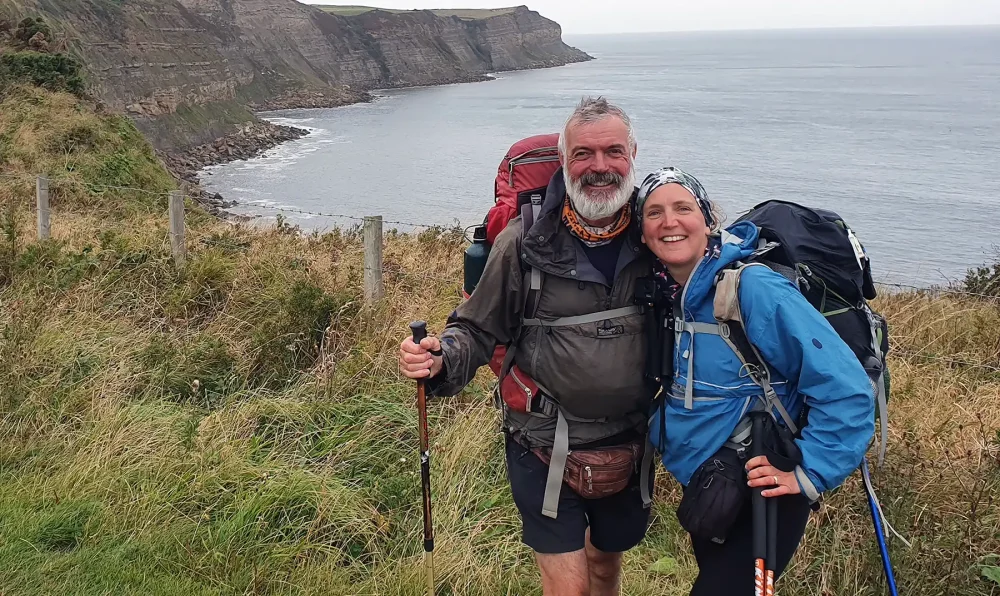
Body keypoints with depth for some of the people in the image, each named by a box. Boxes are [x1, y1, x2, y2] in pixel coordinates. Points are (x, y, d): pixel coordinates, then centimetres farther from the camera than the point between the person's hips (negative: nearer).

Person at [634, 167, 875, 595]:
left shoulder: (755, 290, -26)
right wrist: (660, 430, 10)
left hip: (763, 499, -7)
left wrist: (809, 472, -24)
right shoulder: (662, 293, -4)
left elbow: (845, 390, -26)